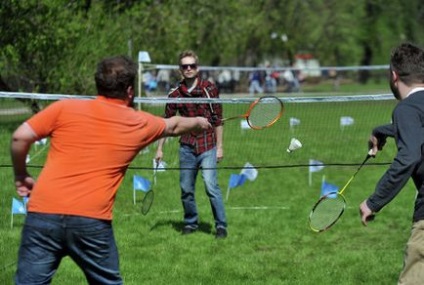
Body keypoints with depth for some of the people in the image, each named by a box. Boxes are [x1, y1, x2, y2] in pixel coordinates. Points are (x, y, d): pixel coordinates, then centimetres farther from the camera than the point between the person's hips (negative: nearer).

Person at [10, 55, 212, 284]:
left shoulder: (65, 108, 6)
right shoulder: (139, 124, 13)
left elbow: (20, 137, -1)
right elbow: (173, 126, 34)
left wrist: (21, 176, 15)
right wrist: (198, 122, 55)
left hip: (43, 213, 0)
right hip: (92, 222, 1)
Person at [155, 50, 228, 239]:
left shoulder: (209, 89, -1)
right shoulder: (175, 94, 6)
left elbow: (218, 119, 0)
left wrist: (219, 146, -4)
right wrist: (160, 148, 10)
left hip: (207, 146, -3)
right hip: (186, 147, 3)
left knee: (211, 186, -13)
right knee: (186, 189, 5)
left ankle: (221, 226, -4)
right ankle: (190, 223, 22)